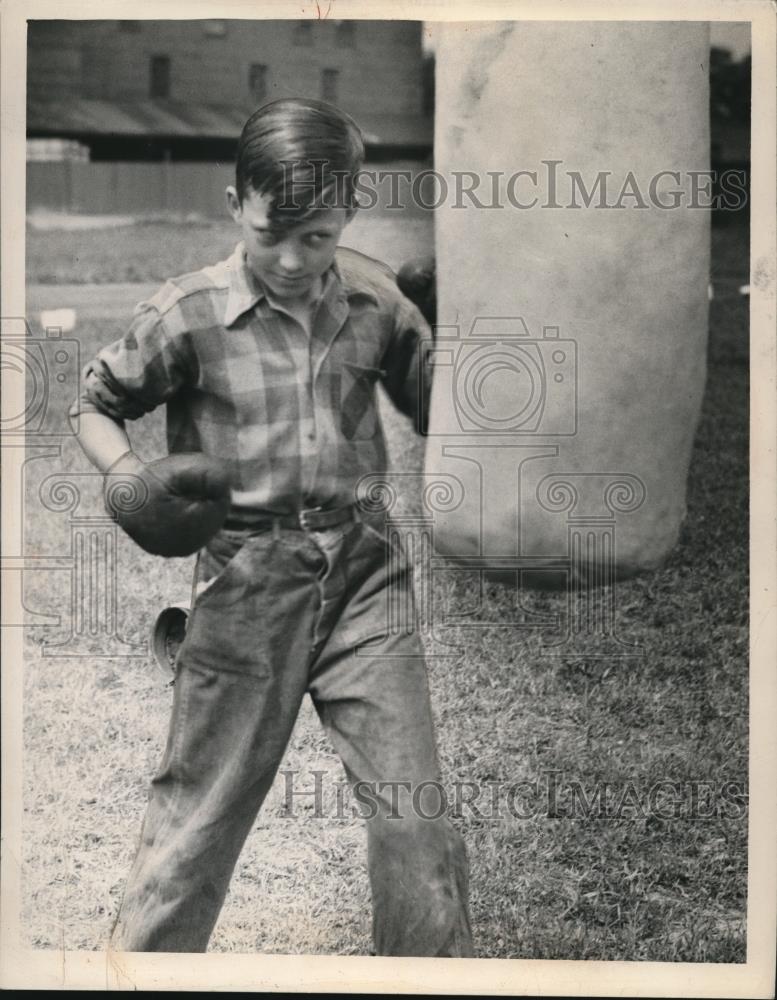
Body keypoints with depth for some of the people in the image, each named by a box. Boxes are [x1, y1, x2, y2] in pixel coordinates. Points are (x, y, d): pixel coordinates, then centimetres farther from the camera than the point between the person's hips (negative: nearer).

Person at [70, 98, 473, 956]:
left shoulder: (374, 300, 1)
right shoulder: (189, 314, -8)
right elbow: (95, 404, 5)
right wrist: (131, 477, -15)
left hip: (362, 566, 3)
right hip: (248, 578, -2)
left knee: (415, 813, 3)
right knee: (200, 812, 7)